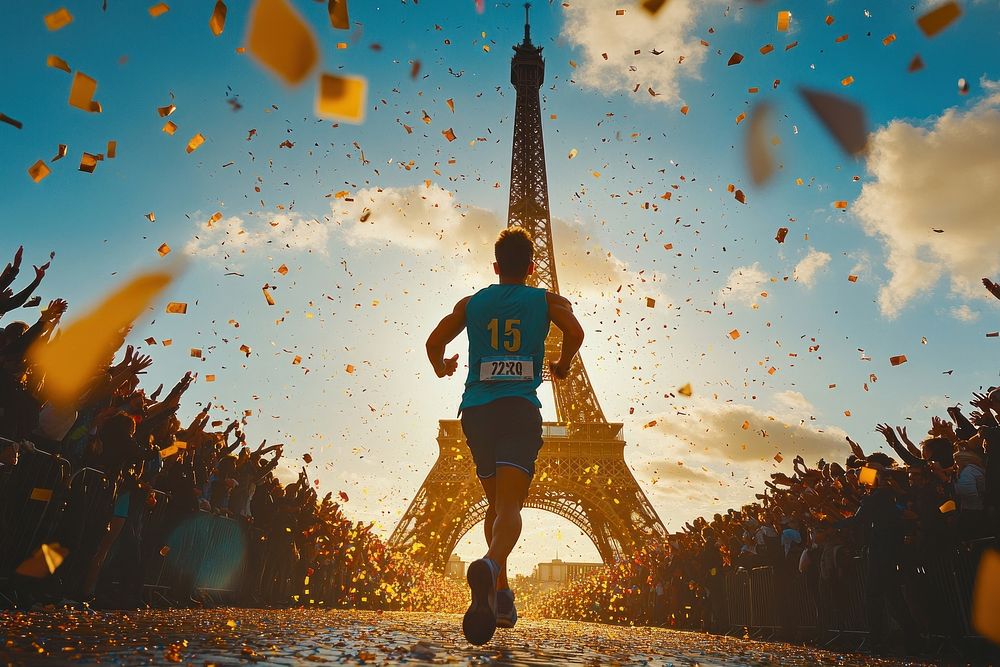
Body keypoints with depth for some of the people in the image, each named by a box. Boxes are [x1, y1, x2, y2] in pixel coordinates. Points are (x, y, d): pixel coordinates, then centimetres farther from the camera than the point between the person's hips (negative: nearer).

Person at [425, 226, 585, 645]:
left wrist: (441, 369, 27)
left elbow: (435, 341, 7)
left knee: (495, 503, 18)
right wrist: (562, 367, 11)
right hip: (520, 409, -3)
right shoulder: (547, 301, 11)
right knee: (510, 507, -11)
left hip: (476, 410, 3)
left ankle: (500, 596, 18)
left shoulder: (471, 303, 16)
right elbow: (575, 332, -7)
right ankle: (489, 565, -41)